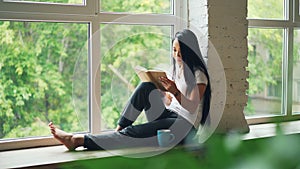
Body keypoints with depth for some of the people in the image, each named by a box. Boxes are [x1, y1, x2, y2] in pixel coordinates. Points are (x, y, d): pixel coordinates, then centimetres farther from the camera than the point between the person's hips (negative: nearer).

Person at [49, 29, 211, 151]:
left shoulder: (198, 74, -6)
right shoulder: (176, 69, 16)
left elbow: (192, 108, -15)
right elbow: (169, 102, 15)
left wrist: (175, 92, -31)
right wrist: (161, 90, -5)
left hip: (184, 126, -7)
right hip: (169, 115, 7)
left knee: (132, 133, -25)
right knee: (146, 86, -17)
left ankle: (78, 140, -28)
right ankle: (119, 130, -19)